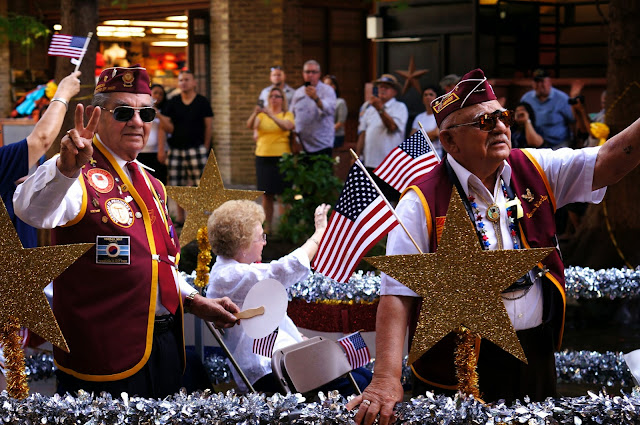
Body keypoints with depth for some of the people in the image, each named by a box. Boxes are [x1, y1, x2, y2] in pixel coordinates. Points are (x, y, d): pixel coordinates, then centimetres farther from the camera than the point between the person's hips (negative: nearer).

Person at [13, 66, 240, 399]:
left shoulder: (151, 184, 16)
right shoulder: (82, 177, -10)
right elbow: (31, 210, -33)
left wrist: (195, 302, 12)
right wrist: (65, 167, -51)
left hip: (166, 345, 8)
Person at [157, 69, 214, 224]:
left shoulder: (202, 102, 2)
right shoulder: (173, 102, 8)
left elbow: (208, 127, 3)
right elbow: (169, 128, 2)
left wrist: (205, 149, 1)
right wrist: (159, 116, -15)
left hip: (196, 148, -3)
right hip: (176, 149, 3)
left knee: (199, 184, -8)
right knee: (177, 185, 4)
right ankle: (180, 217, 14)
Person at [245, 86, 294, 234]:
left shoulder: (287, 115, 5)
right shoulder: (262, 115, 12)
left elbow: (287, 126, -16)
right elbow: (250, 125, -6)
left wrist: (271, 115, -27)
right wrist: (255, 113, -25)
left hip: (281, 156, -2)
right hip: (263, 156, 2)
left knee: (283, 193, -4)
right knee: (266, 194, 3)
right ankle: (267, 227, 7)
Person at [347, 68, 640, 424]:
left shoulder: (536, 171, 4)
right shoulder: (422, 204, -11)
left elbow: (608, 161, -7)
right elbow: (397, 295, -17)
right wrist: (386, 378, -29)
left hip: (536, 354, 5)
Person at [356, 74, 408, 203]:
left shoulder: (400, 107, 2)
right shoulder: (371, 109, 20)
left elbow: (393, 126, -16)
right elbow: (363, 133, 17)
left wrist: (380, 109, -24)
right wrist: (357, 155, 9)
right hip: (370, 162, 6)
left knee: (396, 198, -7)